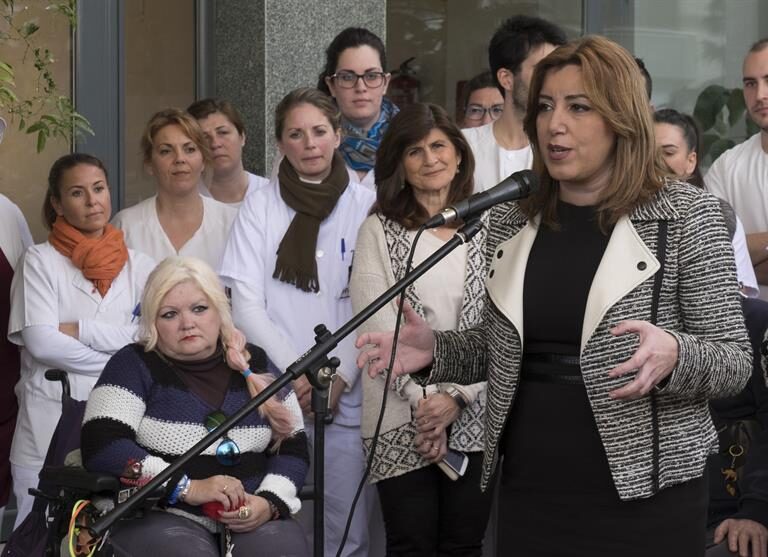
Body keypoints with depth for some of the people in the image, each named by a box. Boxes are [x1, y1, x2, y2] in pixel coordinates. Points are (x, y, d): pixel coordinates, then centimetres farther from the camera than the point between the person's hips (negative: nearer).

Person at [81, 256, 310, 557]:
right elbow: (101, 446, -10)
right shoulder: (135, 366, 2)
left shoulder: (253, 365, 13)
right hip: (159, 517, -3)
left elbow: (293, 446, 13)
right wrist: (189, 488, -16)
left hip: (252, 518, 3)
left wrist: (270, 503, -7)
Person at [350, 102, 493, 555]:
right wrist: (423, 401, -13)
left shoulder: (487, 229, 8)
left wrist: (456, 395, -11)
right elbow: (377, 325, -5)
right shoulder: (379, 231, 3)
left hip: (474, 416, 1)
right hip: (401, 420, -1)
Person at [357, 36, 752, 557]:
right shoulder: (511, 220, 6)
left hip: (641, 490, -4)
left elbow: (735, 361, -7)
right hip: (530, 489, 4)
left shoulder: (685, 215, -7)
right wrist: (436, 349, -2)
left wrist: (672, 356, -27)